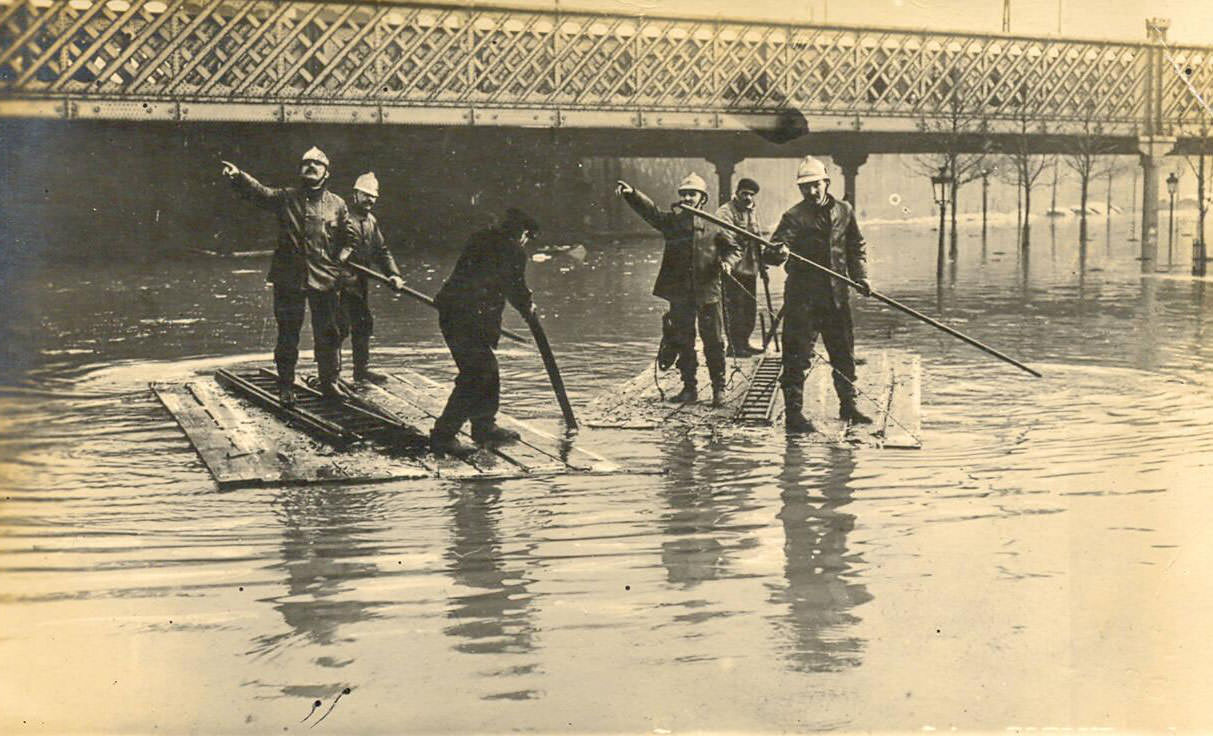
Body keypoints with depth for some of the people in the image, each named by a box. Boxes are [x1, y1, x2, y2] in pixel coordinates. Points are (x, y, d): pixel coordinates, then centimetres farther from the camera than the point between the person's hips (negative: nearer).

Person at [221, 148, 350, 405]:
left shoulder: (337, 205, 8)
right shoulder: (285, 198, 4)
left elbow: (348, 240, 15)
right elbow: (258, 191, -12)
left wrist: (344, 263, 2)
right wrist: (238, 176, -29)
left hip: (325, 278, 1)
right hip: (288, 278, -1)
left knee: (328, 334, 7)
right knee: (287, 335, 5)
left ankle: (329, 382, 22)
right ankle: (285, 386, 16)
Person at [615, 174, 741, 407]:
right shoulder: (672, 220, 5)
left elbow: (733, 250, 11)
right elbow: (651, 211, -11)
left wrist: (727, 262, -11)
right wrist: (631, 194, -28)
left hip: (708, 292, -1)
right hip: (679, 293, 2)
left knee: (714, 343, 3)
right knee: (683, 343, 8)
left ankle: (719, 388, 14)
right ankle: (690, 387, 20)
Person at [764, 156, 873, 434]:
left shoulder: (844, 211, 7)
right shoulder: (794, 217, -8)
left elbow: (857, 246, 19)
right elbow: (772, 251, -19)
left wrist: (860, 275, 6)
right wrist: (778, 253, -42)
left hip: (836, 295, 5)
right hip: (802, 296, -5)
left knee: (844, 353, 13)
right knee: (797, 356, -5)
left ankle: (848, 406, 28)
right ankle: (793, 412, 1)